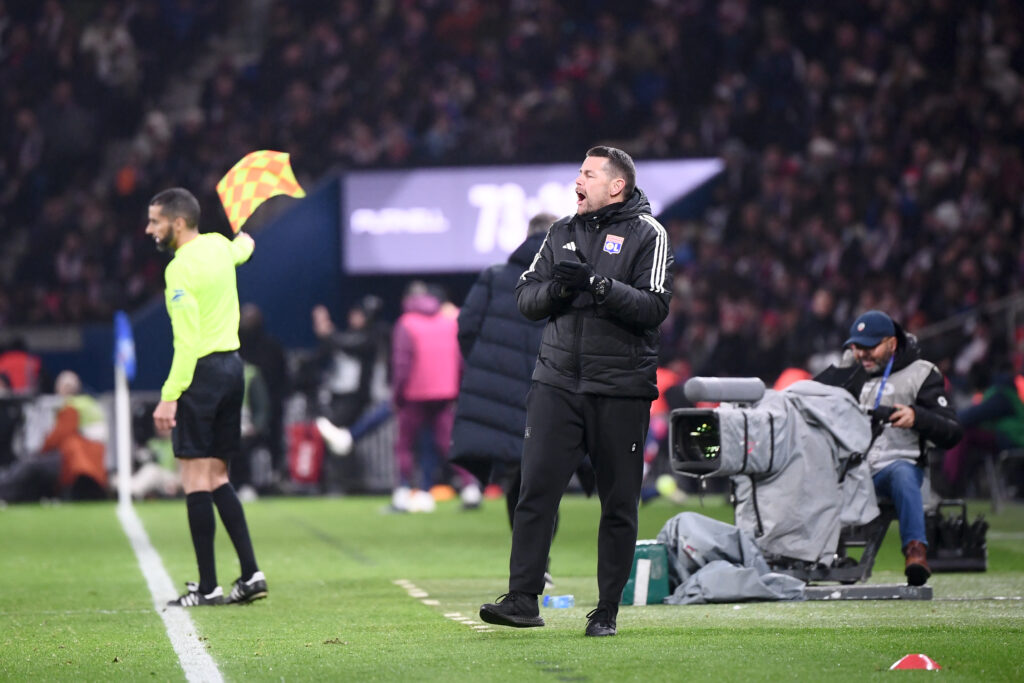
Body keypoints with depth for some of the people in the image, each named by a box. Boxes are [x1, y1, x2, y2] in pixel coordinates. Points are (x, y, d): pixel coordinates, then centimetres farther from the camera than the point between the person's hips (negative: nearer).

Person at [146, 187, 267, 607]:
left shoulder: (181, 268, -15)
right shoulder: (218, 245, 10)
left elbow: (188, 340, -21)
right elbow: (239, 252, 38)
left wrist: (169, 396, -23)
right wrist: (244, 242, 62)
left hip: (202, 371, -9)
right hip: (232, 366, 9)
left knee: (196, 478, -7)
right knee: (217, 477, 12)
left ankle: (208, 586, -9)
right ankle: (251, 573, 6)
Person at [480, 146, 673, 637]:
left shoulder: (647, 236, -1)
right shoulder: (563, 232, 15)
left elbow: (654, 307, -12)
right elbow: (525, 297, 11)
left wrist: (595, 283, -21)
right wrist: (557, 288, -9)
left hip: (621, 390, -3)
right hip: (558, 380, 3)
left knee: (619, 504, 2)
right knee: (536, 489, -7)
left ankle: (607, 610, 9)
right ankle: (523, 598, -7)